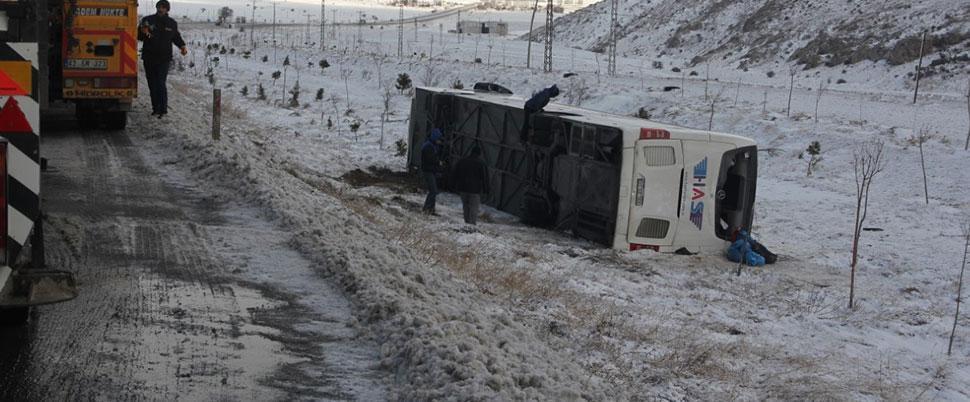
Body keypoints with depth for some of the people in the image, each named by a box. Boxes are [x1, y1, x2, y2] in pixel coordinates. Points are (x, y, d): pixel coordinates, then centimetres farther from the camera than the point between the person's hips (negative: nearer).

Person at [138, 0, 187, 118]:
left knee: (161, 84, -13)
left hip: (164, 59, -2)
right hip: (149, 58, 2)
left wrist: (182, 46, 1)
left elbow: (176, 37, 19)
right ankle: (156, 108, 18)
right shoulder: (147, 20, 2)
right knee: (152, 85, 8)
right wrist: (143, 32, -16)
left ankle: (163, 109, -10)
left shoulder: (172, 23, 5)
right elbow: (138, 36, 7)